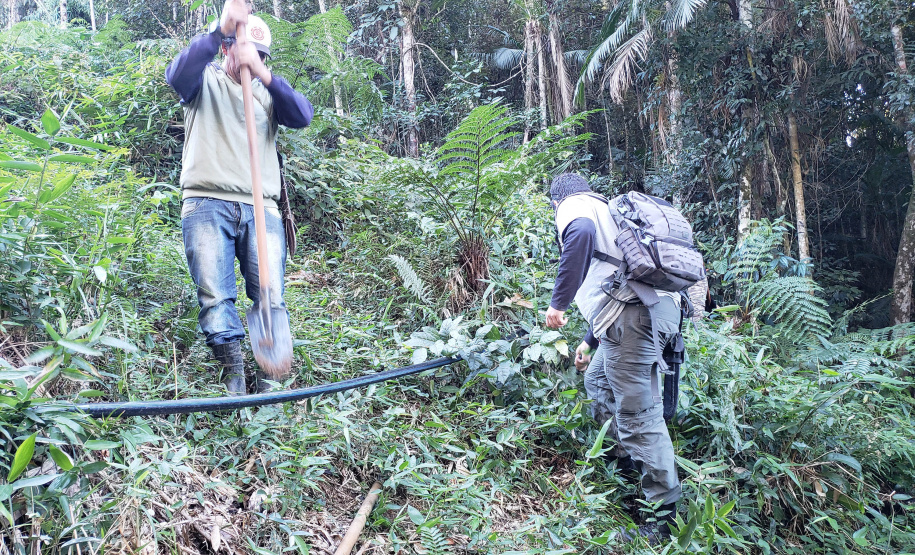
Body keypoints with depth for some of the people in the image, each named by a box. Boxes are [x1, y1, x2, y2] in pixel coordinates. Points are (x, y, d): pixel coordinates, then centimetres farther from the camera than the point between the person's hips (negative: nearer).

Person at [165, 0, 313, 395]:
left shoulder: (268, 92, 22)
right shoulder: (206, 82, 15)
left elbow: (303, 116, 0)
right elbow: (177, 75, -10)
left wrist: (262, 73, -14)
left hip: (261, 209, 2)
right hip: (207, 204, -2)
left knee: (271, 298, -7)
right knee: (215, 297, -10)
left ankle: (268, 383, -3)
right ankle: (233, 379, -7)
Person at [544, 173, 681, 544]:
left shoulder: (573, 207, 5)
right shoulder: (605, 210, 33)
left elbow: (581, 234, -23)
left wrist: (559, 302, -19)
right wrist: (590, 340, 45)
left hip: (633, 314, -9)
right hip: (659, 307, 10)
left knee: (638, 414, -5)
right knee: (598, 381, 27)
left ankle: (667, 519, 1)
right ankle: (629, 462, 33)